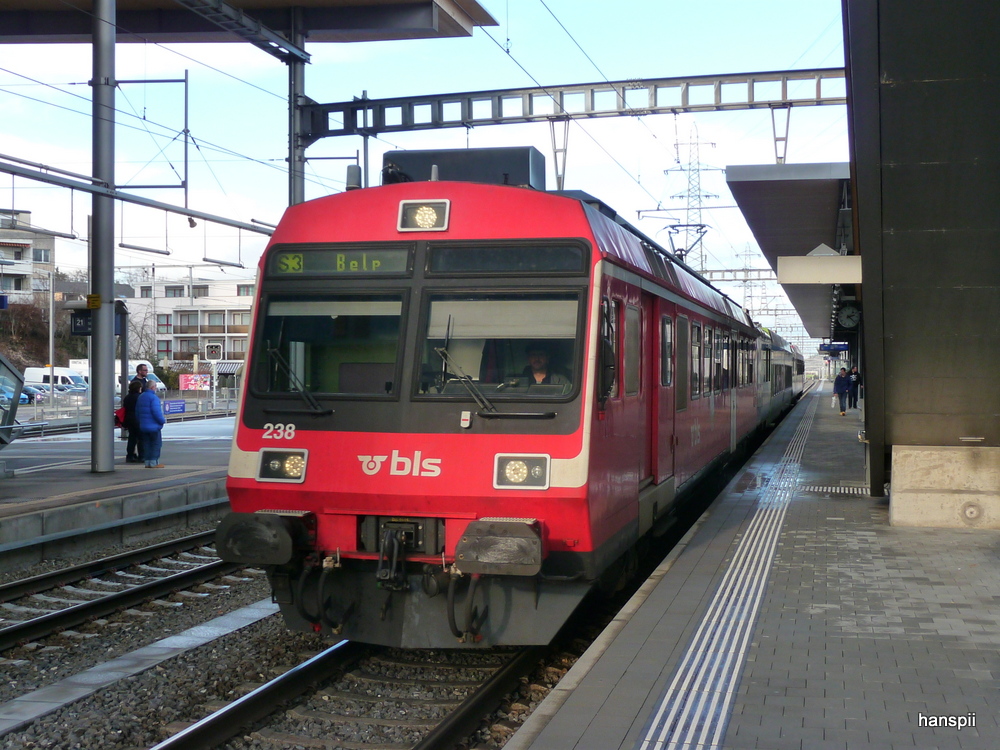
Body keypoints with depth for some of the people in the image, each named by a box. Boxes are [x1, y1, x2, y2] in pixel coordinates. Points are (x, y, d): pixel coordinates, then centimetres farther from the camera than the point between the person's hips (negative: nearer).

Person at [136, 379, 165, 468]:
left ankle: (147, 462, 13)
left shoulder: (140, 397, 11)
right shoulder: (153, 397, -16)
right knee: (156, 444, 0)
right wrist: (162, 420, -10)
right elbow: (156, 412, -22)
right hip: (153, 426, -8)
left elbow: (137, 412, 17)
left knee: (146, 444, 12)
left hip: (143, 426, 8)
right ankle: (154, 462, -2)